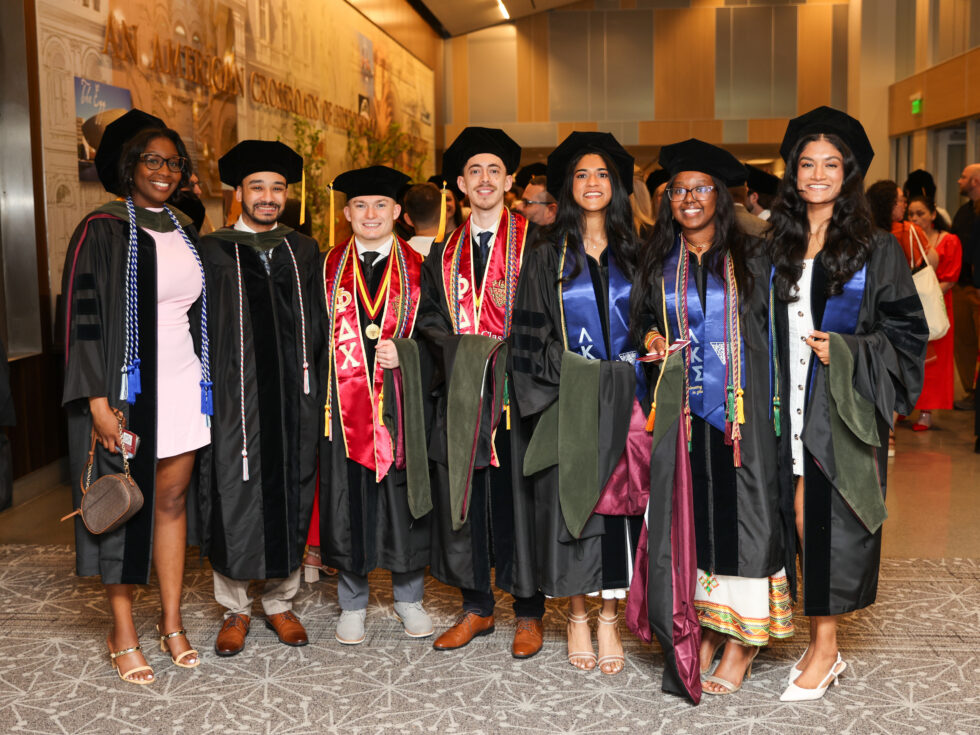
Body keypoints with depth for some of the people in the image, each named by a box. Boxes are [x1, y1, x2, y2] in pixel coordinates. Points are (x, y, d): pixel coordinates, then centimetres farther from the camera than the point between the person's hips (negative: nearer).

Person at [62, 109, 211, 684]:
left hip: (184, 388, 5)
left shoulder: (184, 231, 12)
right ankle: (123, 633, 15)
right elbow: (85, 317, -11)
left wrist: (205, 385, 14)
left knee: (173, 500, 9)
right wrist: (98, 402, -17)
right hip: (128, 391, -5)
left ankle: (172, 623, 19)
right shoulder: (103, 230, -6)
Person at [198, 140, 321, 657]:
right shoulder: (213, 251, 4)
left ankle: (280, 603, 21)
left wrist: (316, 390, 2)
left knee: (290, 495, 7)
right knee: (233, 497, 0)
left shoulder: (304, 251, 12)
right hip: (234, 398, -2)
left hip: (294, 398, 3)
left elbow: (318, 325, 11)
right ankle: (235, 609, 16)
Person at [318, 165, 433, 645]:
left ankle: (408, 597, 24)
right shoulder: (329, 268, 8)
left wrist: (404, 354, -14)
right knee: (347, 499, 6)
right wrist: (319, 396, -3)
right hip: (345, 402, 1)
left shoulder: (417, 268, 6)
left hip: (402, 401, 0)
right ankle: (352, 603, 21)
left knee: (403, 496, 6)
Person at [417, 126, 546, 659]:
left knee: (519, 496, -1)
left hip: (516, 389, -4)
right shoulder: (445, 253, 15)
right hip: (459, 390, 4)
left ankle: (528, 612, 11)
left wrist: (512, 306, -17)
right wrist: (459, 346, -5)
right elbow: (428, 318, 12)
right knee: (459, 498, 6)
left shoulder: (534, 243, 4)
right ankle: (476, 608, 19)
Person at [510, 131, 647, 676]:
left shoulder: (633, 253, 10)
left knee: (618, 499, 0)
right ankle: (578, 616, 14)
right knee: (570, 499, 1)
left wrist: (628, 374, -6)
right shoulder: (547, 257, 5)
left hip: (623, 397, 1)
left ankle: (611, 618, 10)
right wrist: (570, 373, -12)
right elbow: (532, 335, 0)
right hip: (566, 401, -1)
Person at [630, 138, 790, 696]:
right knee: (692, 513, 4)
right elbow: (644, 323, 20)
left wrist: (772, 407, -7)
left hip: (741, 408, -2)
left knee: (742, 512, -3)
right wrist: (653, 343, -3)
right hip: (685, 411, 3)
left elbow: (775, 330, 2)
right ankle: (707, 626, 16)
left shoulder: (753, 258, 3)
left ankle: (744, 637, 7)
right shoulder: (659, 264, 10)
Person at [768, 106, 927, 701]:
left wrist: (846, 351, -13)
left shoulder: (876, 249, -1)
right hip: (791, 406, 4)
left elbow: (907, 330, -1)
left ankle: (824, 649, 9)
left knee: (834, 520, -3)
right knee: (801, 517, 5)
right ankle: (825, 647, 17)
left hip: (846, 406, -4)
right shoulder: (778, 244, 10)